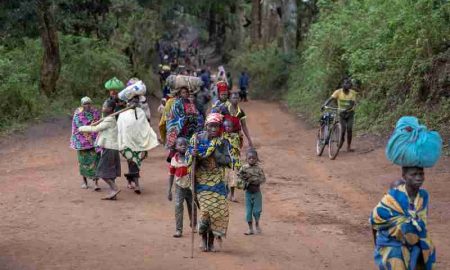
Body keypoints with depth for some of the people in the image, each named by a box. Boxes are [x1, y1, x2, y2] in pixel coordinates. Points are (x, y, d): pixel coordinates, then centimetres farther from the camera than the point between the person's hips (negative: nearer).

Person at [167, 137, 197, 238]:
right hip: (179, 187, 0)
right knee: (178, 206, -11)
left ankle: (194, 225, 36)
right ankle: (178, 230, -6)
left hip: (191, 186, 0)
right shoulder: (174, 160, -5)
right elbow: (171, 175, 1)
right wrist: (169, 190, 1)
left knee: (192, 207, 13)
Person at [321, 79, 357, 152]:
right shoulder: (338, 92, -12)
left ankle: (349, 146, 5)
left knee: (349, 129, -8)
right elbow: (330, 99, -23)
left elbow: (353, 103, -20)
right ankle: (341, 140, 19)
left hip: (350, 113, 0)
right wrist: (324, 105, -41)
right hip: (341, 113, 0)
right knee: (343, 129, -12)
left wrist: (347, 109, -39)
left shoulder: (352, 93, -11)